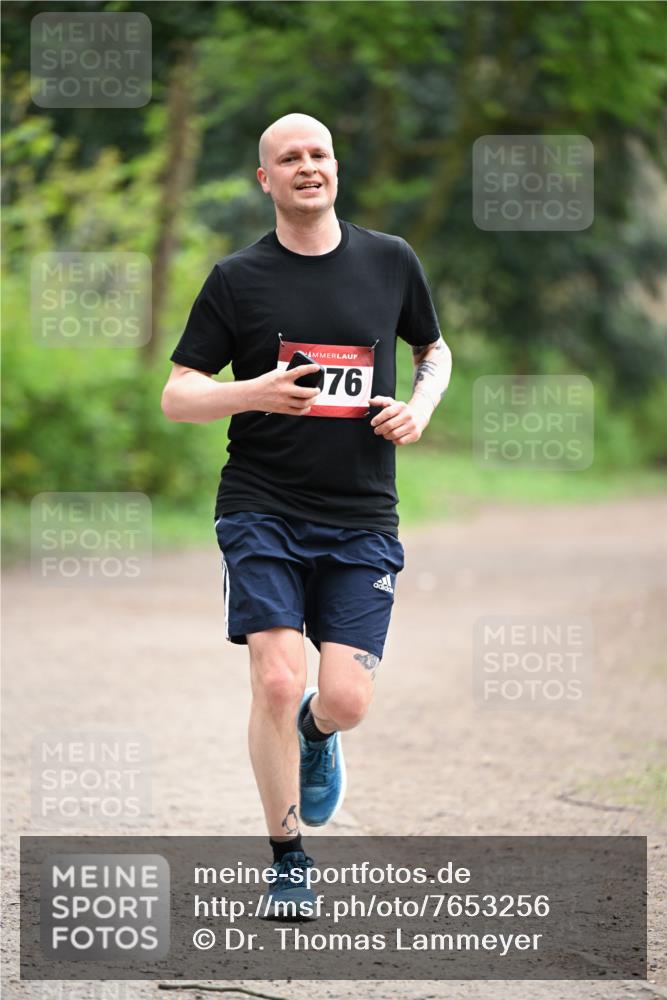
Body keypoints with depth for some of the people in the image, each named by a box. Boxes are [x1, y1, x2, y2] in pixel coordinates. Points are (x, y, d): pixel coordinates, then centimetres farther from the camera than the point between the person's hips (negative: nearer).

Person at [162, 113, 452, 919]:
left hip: (362, 519, 2)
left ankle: (315, 733, 32)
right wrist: (251, 392, -18)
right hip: (262, 511, -2)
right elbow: (176, 397, 2)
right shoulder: (238, 277, 1)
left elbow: (434, 349, 25)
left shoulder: (391, 262, 8)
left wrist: (423, 402, 3)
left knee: (346, 699, -8)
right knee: (277, 681, -14)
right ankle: (287, 860, 6)